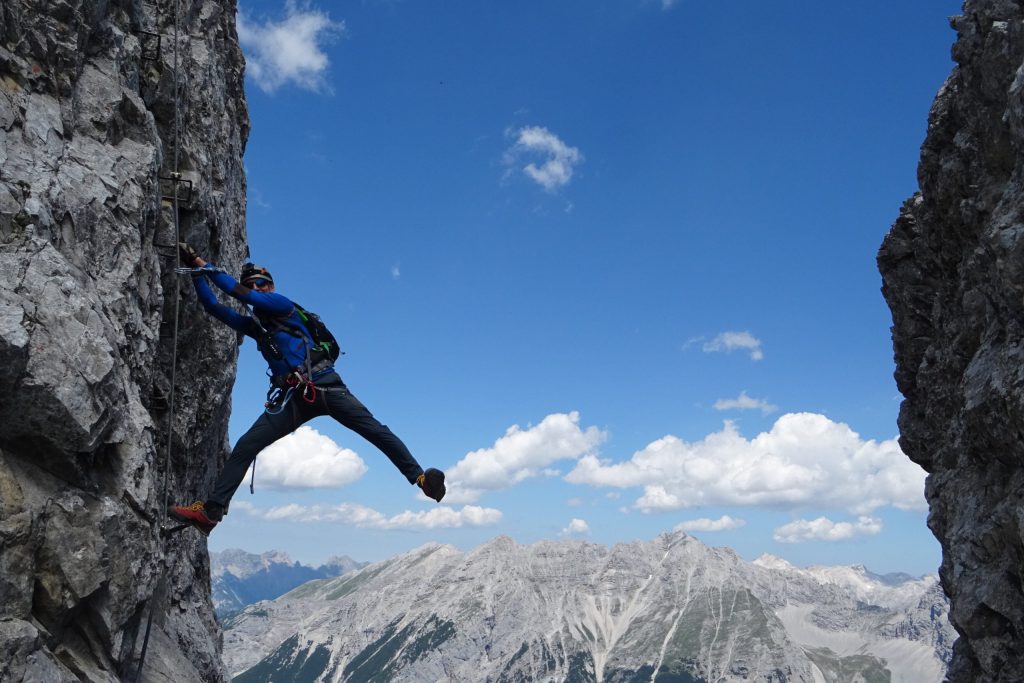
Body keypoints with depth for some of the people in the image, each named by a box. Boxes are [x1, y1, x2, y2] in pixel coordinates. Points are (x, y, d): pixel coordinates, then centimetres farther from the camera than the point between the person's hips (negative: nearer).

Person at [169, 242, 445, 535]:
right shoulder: (252, 325, 24)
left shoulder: (282, 304, 5)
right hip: (292, 398, 6)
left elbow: (242, 295, -5)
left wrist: (206, 266, 2)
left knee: (376, 431, -20)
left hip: (325, 387, -6)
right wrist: (195, 271, 17)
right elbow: (214, 307, 22)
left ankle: (421, 478, -22)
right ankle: (211, 509, -2)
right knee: (245, 447, -5)